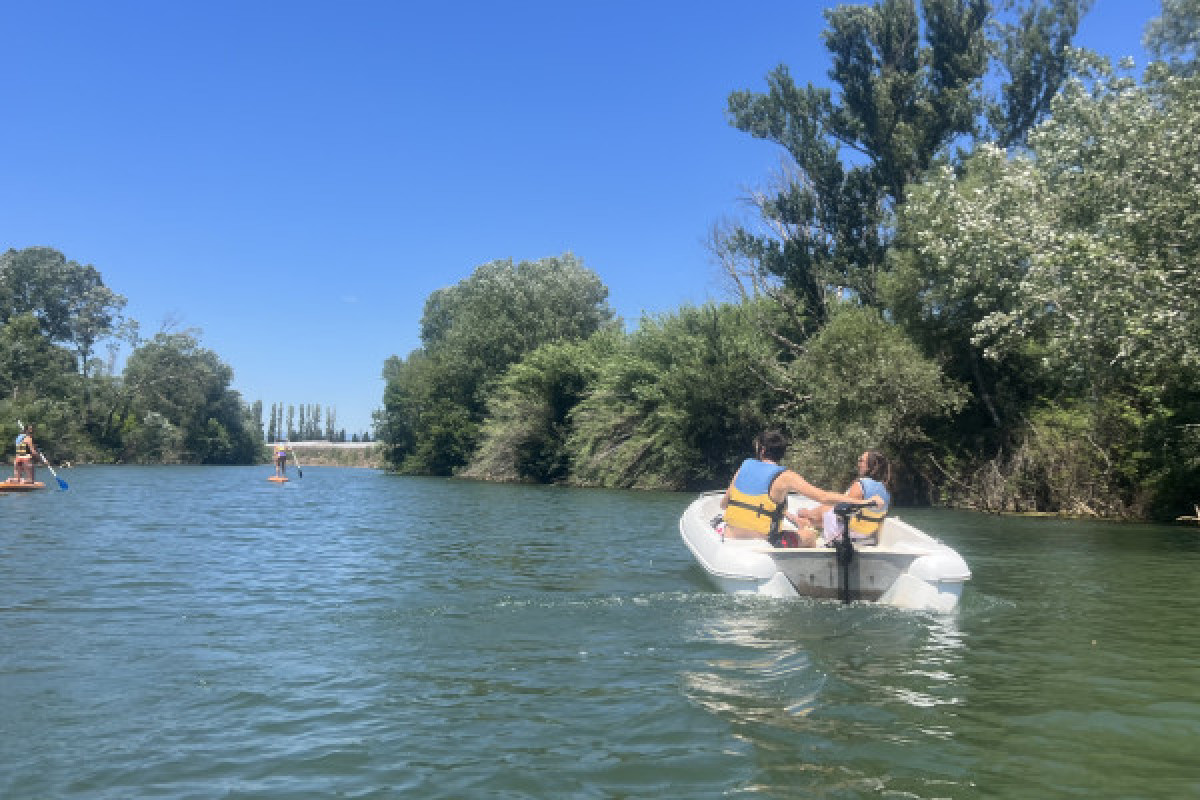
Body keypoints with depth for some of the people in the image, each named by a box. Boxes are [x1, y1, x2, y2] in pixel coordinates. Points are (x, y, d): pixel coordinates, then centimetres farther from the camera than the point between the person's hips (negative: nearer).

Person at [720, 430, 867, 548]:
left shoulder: (745, 465, 4)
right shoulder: (784, 477, -11)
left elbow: (723, 503, 10)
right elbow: (823, 497, -15)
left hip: (730, 543, 5)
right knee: (809, 535, 19)